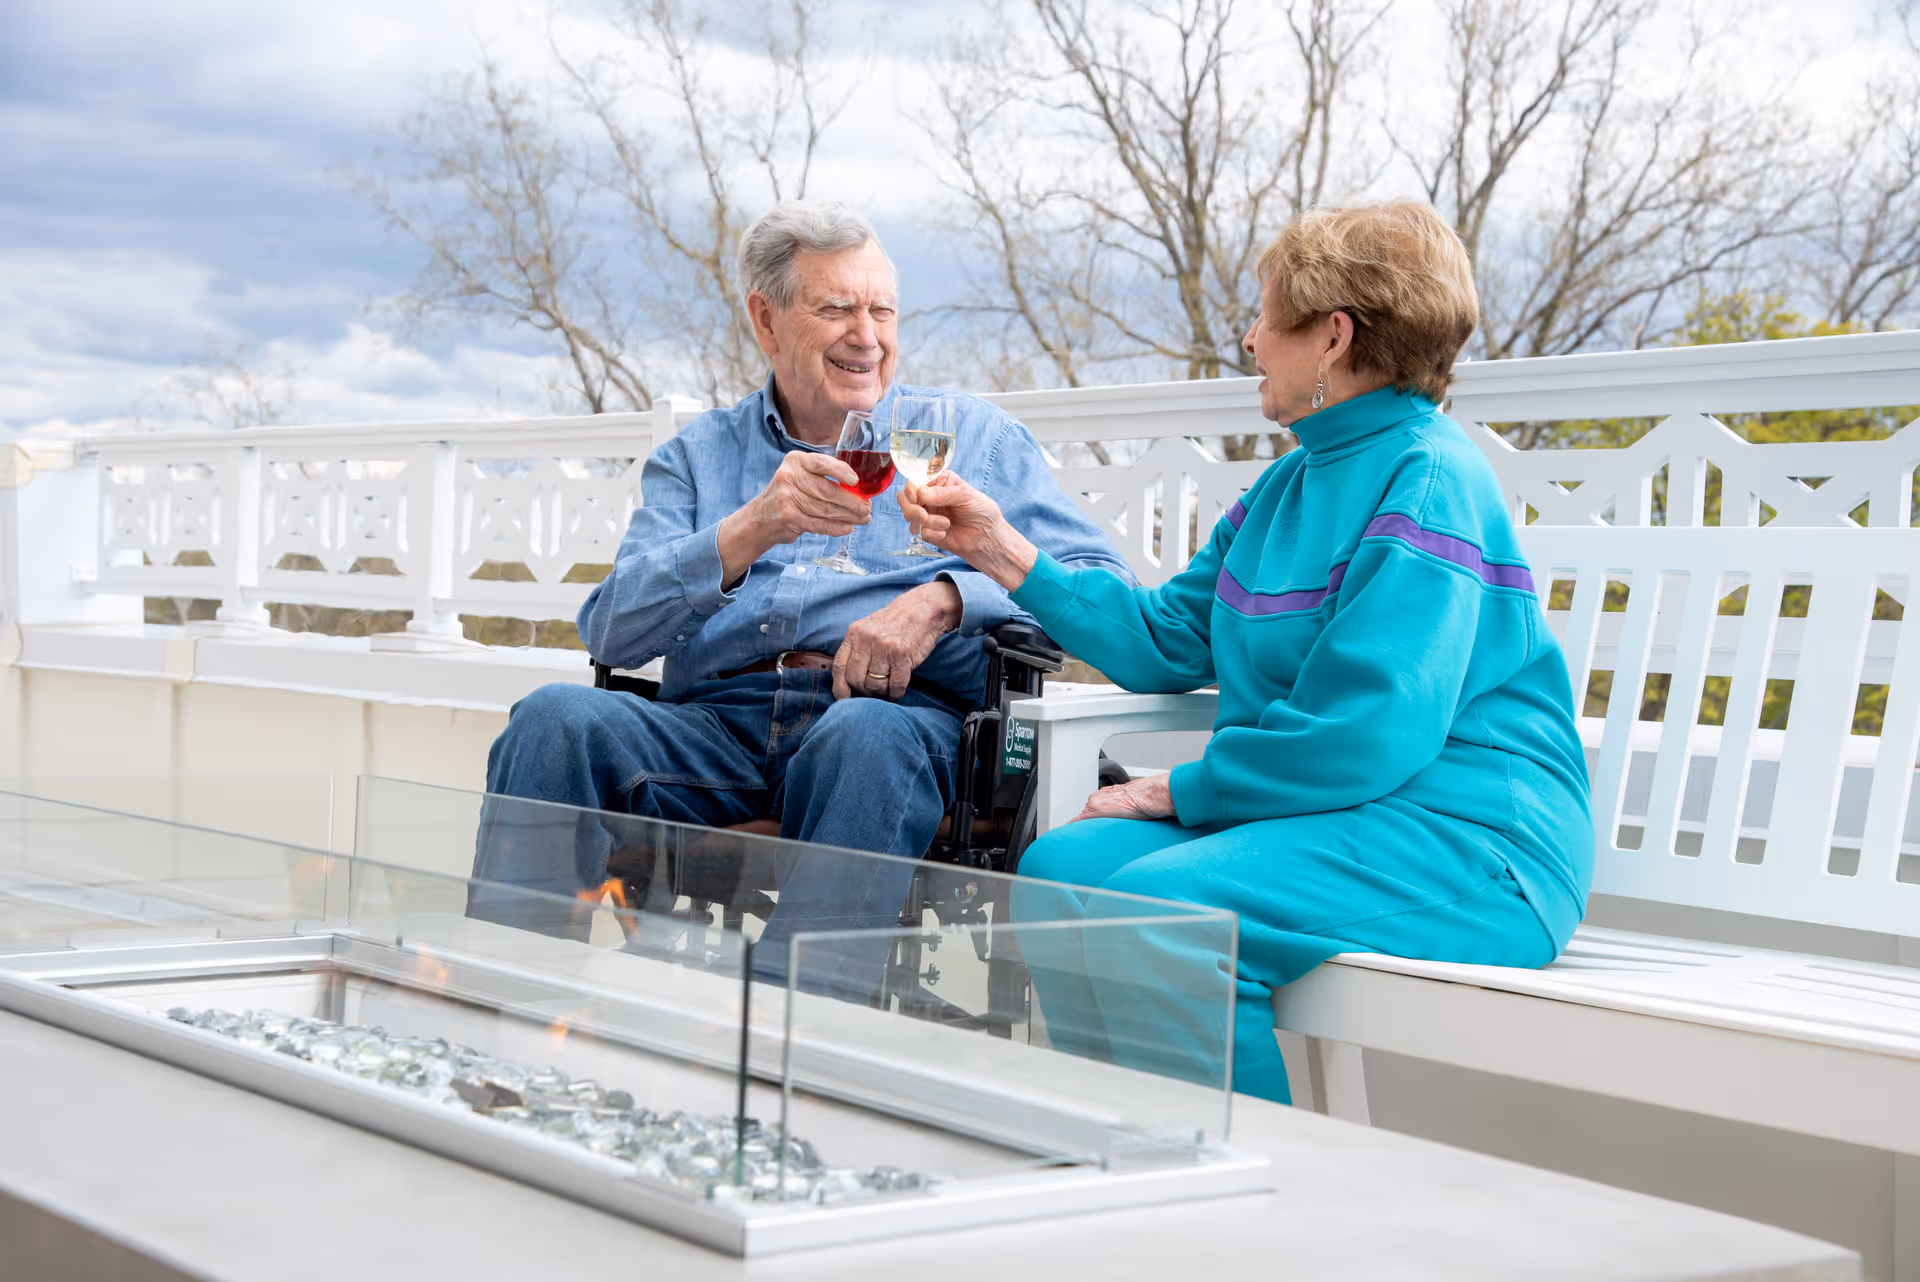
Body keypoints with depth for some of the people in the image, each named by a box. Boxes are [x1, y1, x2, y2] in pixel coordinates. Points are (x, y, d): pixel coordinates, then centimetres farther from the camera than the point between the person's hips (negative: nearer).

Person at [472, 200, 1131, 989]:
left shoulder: (971, 437, 20)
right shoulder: (697, 456, 23)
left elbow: (1098, 582, 7)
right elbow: (610, 632, 7)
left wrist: (943, 602, -10)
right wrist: (746, 533, -10)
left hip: (893, 710, -2)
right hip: (716, 718, 2)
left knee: (866, 735, -38)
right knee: (556, 718, -27)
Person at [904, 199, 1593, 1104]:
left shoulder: (1427, 484, -13)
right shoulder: (1292, 484, 18)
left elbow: (1365, 735, -21)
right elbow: (1165, 640, 19)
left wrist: (1181, 790, -11)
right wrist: (1005, 553, 16)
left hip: (1458, 836, -9)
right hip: (1321, 813, 9)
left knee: (1157, 906, -29)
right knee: (1062, 866, -8)